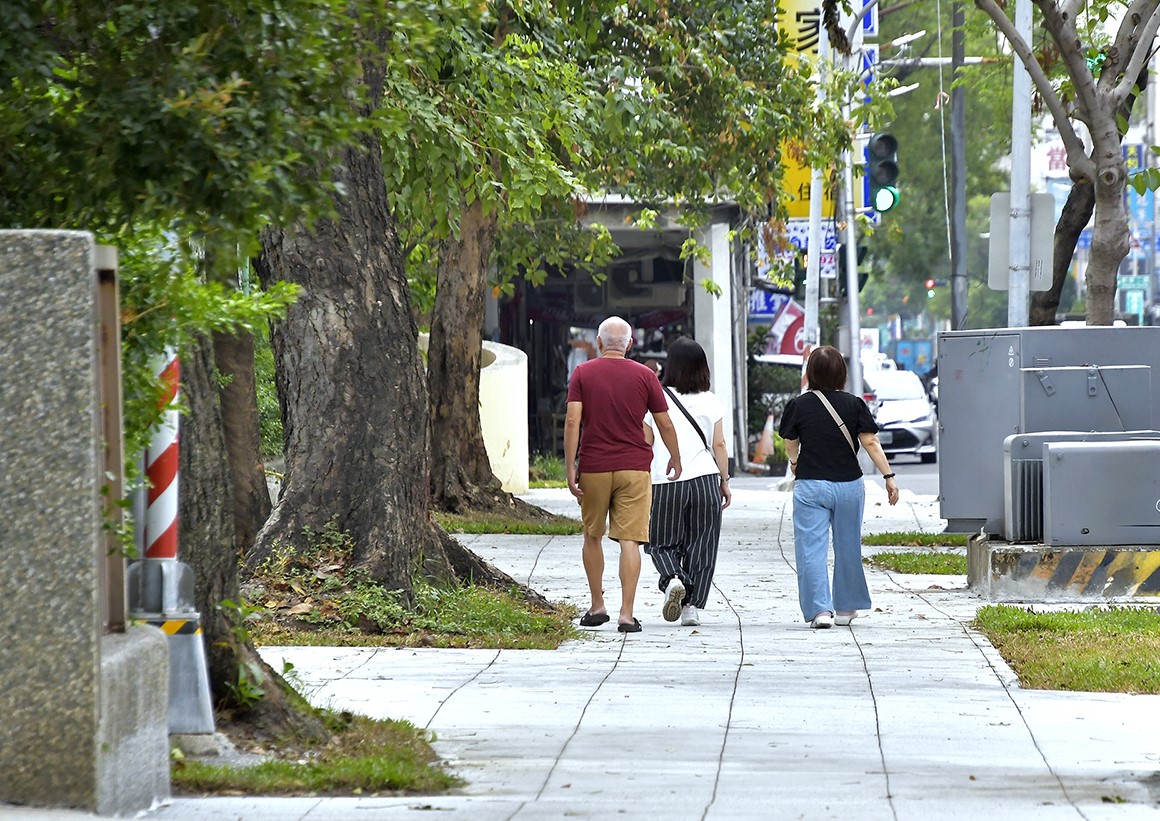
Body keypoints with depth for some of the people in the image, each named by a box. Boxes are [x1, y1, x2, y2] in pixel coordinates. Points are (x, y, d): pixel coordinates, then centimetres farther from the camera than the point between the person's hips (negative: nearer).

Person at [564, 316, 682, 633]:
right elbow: (664, 423, 5)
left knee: (593, 537, 17)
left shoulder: (582, 373, 0)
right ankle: (626, 613, -11)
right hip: (634, 468, 0)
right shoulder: (644, 376, 1)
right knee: (629, 540, -4)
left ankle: (597, 606, 22)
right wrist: (675, 459, 21)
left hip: (593, 467, 1)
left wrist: (570, 467, -7)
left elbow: (572, 421, -9)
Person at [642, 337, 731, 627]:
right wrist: (725, 482, 14)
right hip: (705, 479, 2)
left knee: (663, 542, 10)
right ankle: (693, 606, 5)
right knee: (701, 545, 9)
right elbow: (719, 445, 5)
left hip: (665, 482, -2)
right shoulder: (710, 401, 2)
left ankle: (673, 579, -18)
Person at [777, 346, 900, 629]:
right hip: (849, 485, 2)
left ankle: (820, 609, -12)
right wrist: (889, 477, -3)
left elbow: (790, 445, 9)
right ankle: (846, 608, 24)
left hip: (810, 486, -2)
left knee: (811, 549, -1)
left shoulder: (798, 405, -4)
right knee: (847, 547, 15)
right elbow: (871, 443, -7)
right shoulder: (854, 404, -3)